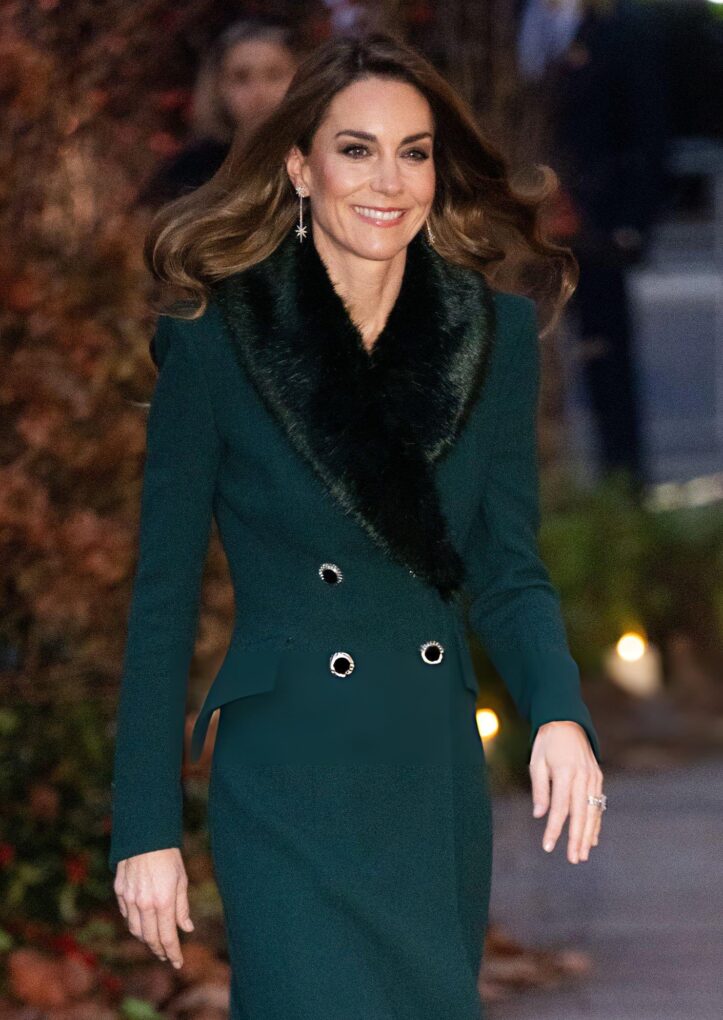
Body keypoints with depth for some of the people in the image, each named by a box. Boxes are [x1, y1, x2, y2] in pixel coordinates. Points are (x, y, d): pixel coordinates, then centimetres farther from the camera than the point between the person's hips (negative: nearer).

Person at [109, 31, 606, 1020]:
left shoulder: (496, 338, 4)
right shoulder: (215, 345, -5)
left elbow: (508, 573, 5)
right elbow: (163, 598, -2)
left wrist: (559, 713, -15)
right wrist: (146, 829, -4)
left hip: (439, 787, 4)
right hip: (289, 790, -4)